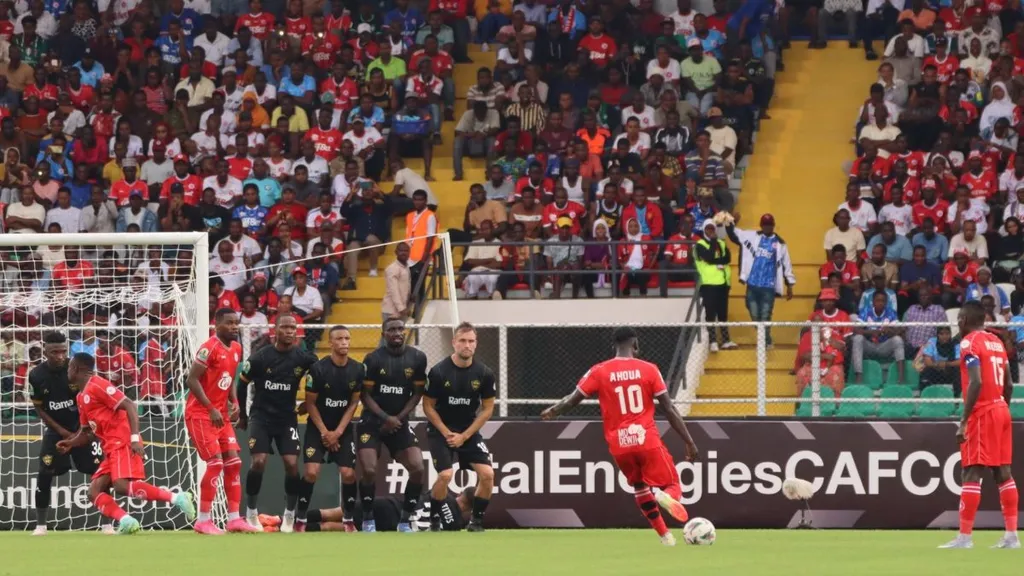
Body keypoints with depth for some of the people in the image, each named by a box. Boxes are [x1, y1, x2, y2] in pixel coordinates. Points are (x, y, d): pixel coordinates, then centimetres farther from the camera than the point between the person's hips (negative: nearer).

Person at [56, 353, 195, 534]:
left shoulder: (97, 386, -6)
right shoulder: (81, 398, 22)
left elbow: (129, 406, -15)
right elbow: (86, 432, 30)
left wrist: (135, 438, -24)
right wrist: (70, 443, 9)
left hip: (122, 444, -10)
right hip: (111, 449, 10)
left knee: (121, 485, -28)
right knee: (94, 491, -3)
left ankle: (176, 498, -28)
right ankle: (125, 521, -22)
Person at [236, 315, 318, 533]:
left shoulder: (302, 357, -7)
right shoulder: (260, 357, -11)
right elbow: (242, 383, 2)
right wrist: (242, 413, 9)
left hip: (287, 418, 2)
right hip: (261, 416, -2)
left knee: (292, 464, -9)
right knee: (259, 462, -14)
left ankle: (290, 515, 8)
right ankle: (251, 512, 4)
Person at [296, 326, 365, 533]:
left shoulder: (358, 370, -6)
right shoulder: (318, 369, -15)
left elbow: (353, 403, 0)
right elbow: (310, 403, -8)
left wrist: (338, 432, -7)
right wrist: (324, 432, -11)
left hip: (343, 428, 3)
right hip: (318, 427, -3)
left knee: (348, 474, -8)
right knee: (311, 472, -15)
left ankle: (348, 520, 7)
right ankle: (300, 519, -4)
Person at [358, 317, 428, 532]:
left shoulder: (417, 359, -2)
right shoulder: (373, 359, -10)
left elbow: (417, 393, 3)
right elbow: (365, 395, -7)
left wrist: (399, 418, -8)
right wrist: (386, 418, -17)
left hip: (400, 423, 3)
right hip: (372, 423, -3)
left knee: (418, 469, -11)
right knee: (369, 470, -16)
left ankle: (405, 520, 4)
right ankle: (368, 520, 3)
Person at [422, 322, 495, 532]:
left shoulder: (484, 374, -8)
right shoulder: (438, 372, -14)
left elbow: (487, 409, 0)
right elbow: (428, 406, -6)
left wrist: (464, 436, -8)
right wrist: (447, 434, -12)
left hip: (469, 431, 3)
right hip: (440, 430, -3)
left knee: (487, 474, -12)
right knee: (445, 475, -21)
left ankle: (476, 521, 6)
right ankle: (434, 521, -1)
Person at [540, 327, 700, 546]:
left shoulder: (599, 372, -1)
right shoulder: (648, 370, -2)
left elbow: (572, 399, 5)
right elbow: (669, 409, -2)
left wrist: (552, 411, 27)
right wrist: (689, 442, 2)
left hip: (620, 446, 2)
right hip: (648, 441, -2)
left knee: (640, 487, 26)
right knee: (672, 487, 4)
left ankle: (664, 535, 21)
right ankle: (663, 496, -33)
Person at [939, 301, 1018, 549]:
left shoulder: (970, 342, -10)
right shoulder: (997, 342, 15)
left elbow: (976, 383, -20)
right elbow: (1009, 384, 16)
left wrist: (963, 421, -20)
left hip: (981, 413, -8)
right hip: (1001, 409, 8)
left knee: (971, 474, -8)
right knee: (1003, 472, 9)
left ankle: (964, 536, -11)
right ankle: (1011, 535, 7)